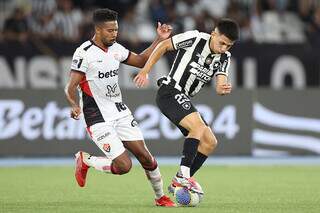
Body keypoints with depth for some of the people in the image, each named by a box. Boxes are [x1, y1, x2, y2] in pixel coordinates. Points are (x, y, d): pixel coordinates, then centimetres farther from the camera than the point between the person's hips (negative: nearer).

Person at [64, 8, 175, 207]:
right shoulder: (84, 53, -15)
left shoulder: (116, 48, 6)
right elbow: (71, 88, -16)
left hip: (120, 112, 7)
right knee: (123, 165, -15)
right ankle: (84, 160, 10)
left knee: (145, 156, 2)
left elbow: (141, 61, 19)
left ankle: (161, 197, 21)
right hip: (99, 119, -7)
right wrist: (75, 105, -36)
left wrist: (159, 40, 9)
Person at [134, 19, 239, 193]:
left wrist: (224, 89, -31)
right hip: (170, 92, -8)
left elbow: (220, 85, -7)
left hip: (184, 100, 8)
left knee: (210, 142, 3)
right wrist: (145, 71, -9)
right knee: (199, 126, -28)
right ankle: (183, 176, -29)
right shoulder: (194, 38, -13)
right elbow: (163, 46, -4)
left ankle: (178, 183, 7)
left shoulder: (224, 58, 5)